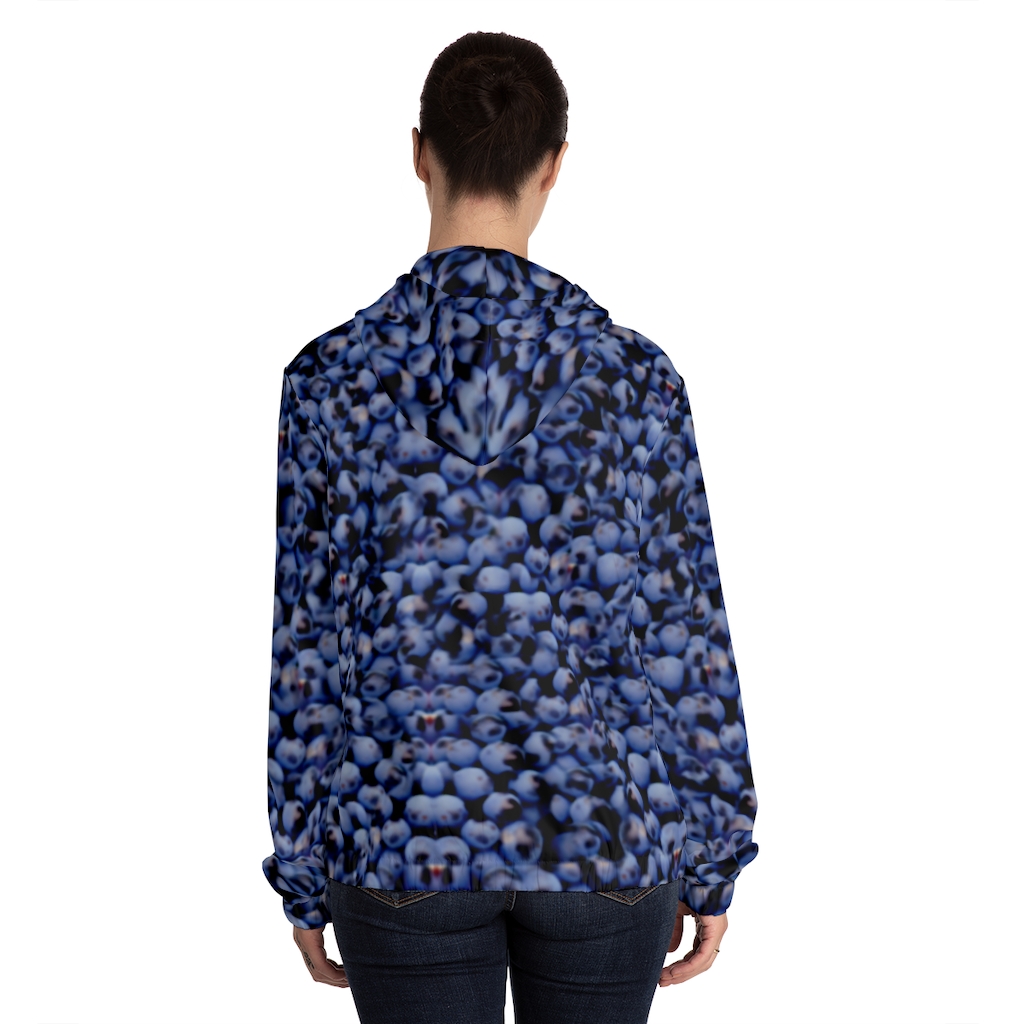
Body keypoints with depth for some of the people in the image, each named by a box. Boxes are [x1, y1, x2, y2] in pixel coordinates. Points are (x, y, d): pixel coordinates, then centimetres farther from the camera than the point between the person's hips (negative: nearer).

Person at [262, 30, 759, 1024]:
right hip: (603, 832, 1)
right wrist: (713, 865, 7)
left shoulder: (331, 376, -7)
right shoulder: (632, 373, -7)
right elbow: (687, 638, -4)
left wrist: (302, 876, 6)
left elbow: (308, 645, -4)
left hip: (406, 836, 0)